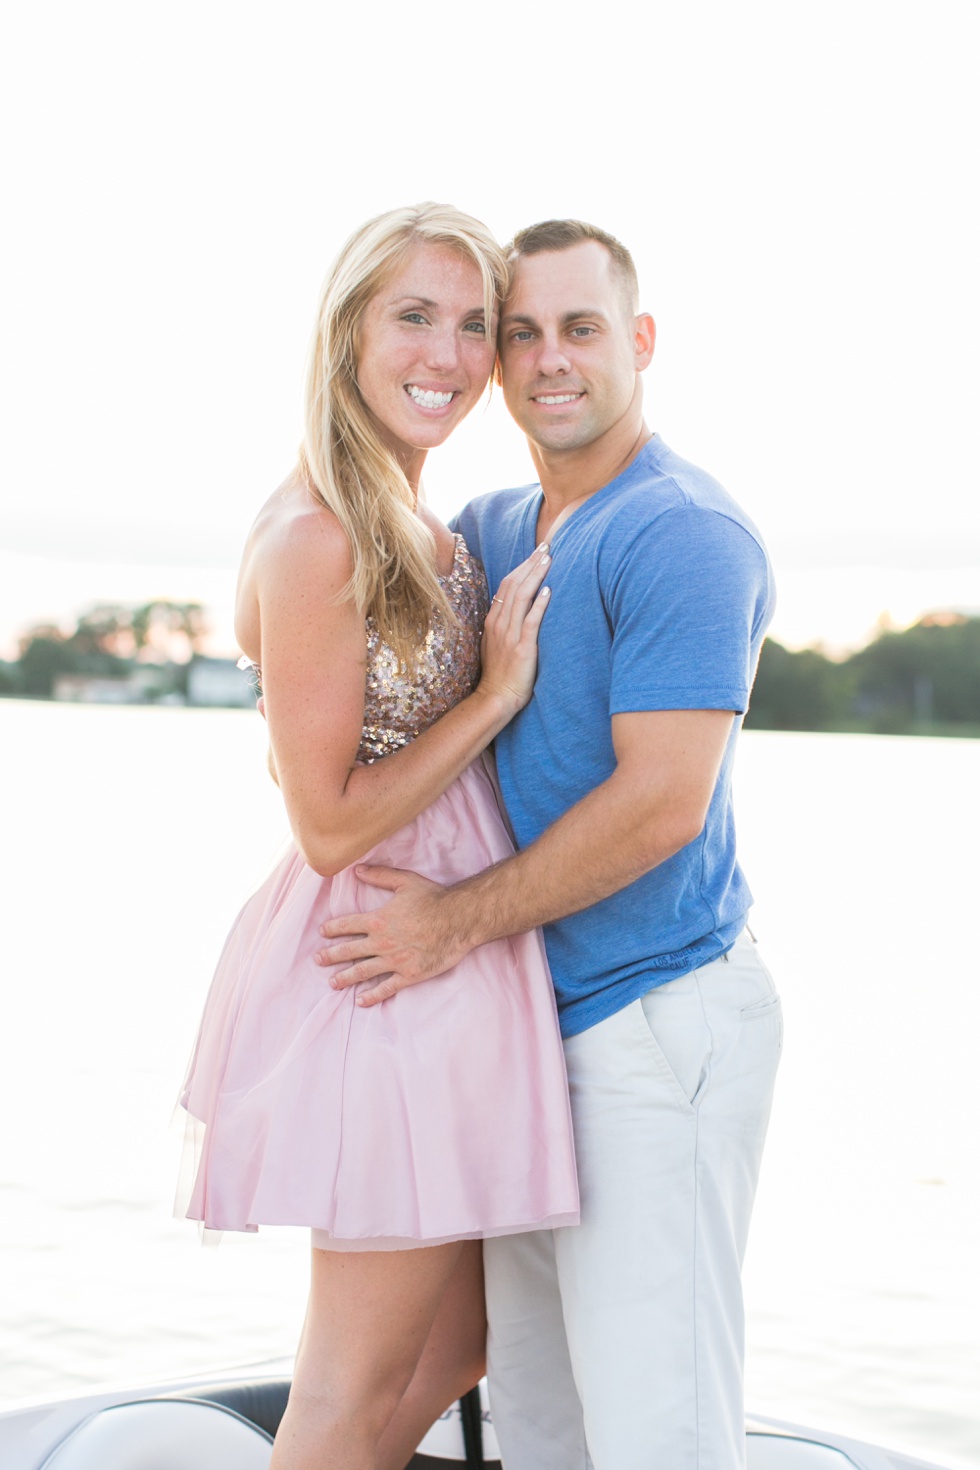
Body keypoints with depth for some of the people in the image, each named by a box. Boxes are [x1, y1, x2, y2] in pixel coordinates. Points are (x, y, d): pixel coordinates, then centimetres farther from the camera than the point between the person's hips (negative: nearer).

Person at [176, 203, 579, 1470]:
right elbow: (330, 823, -18)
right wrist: (496, 693, -15)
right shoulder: (315, 539, -19)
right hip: (392, 971, -10)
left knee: (456, 1341, 21)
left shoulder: (416, 532, 10)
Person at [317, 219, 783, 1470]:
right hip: (535, 1019, 9)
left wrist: (463, 919, -14)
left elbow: (660, 801, -20)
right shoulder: (492, 528, 13)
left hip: (655, 1022, -9)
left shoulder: (683, 535, -13)